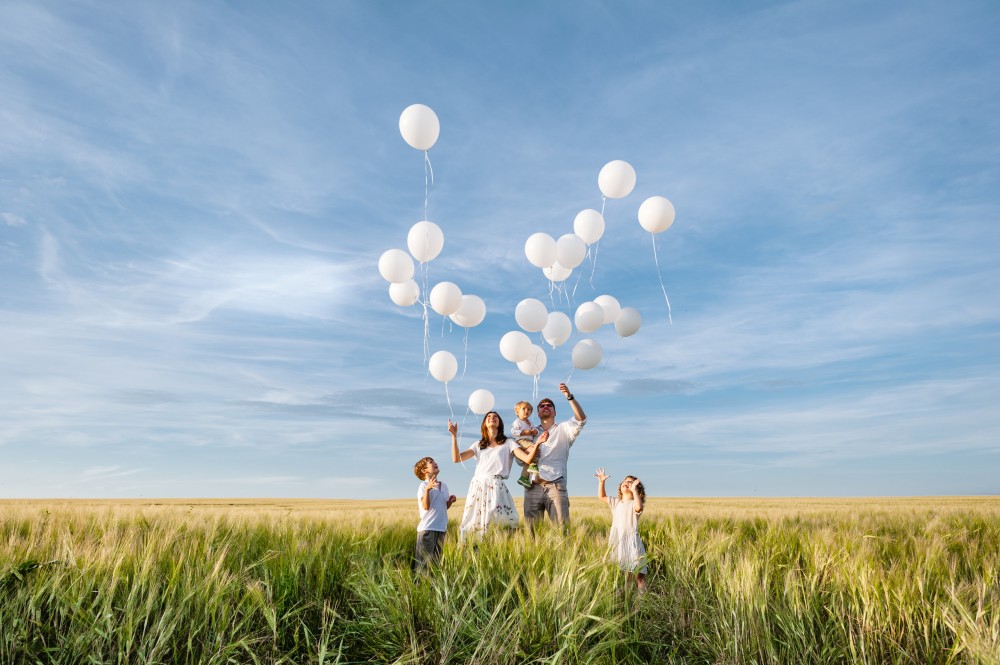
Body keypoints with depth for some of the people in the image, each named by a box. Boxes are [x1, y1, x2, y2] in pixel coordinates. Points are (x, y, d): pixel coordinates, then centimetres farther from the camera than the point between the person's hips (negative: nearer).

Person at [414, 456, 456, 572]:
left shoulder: (444, 486, 14)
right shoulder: (423, 486, -8)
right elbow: (426, 506, -19)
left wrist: (450, 501, 0)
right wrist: (427, 489, -32)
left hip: (441, 527, 7)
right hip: (427, 528, -7)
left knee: (436, 559, 13)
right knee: (424, 559, -5)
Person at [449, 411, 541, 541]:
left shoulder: (508, 442, 11)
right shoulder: (478, 445, 20)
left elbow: (527, 459, -1)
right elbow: (457, 458, 10)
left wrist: (537, 443, -17)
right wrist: (454, 435, 6)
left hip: (496, 487, -2)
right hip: (477, 486, 3)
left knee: (495, 525, -12)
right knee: (474, 523, -1)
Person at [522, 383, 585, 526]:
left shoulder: (563, 429, 13)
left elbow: (581, 419, -5)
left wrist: (569, 397, -16)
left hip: (556, 485, -2)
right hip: (533, 486, 2)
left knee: (562, 525, -11)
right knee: (531, 528, 1)